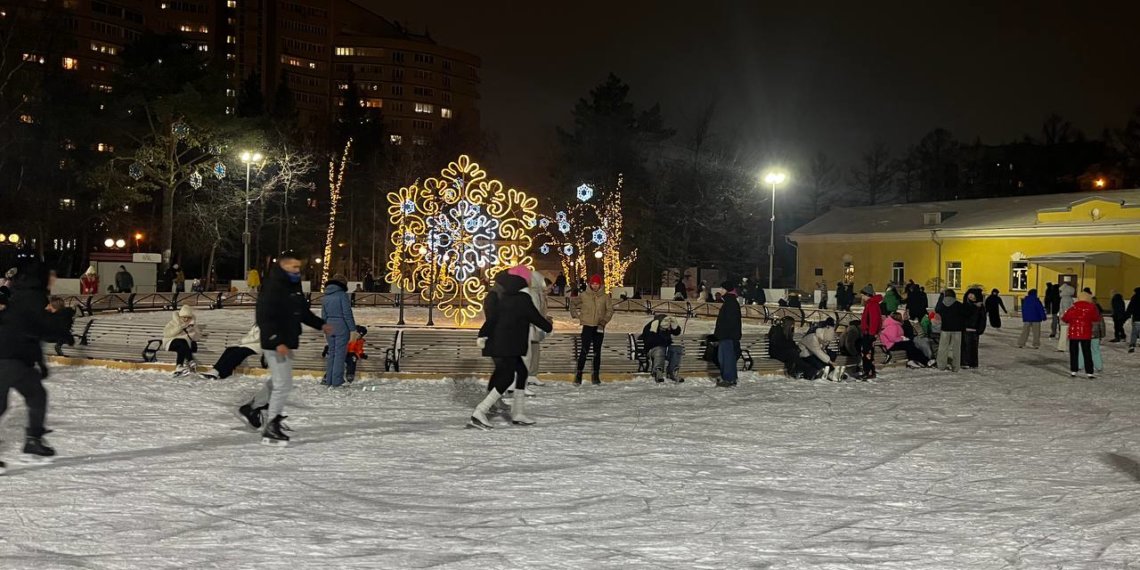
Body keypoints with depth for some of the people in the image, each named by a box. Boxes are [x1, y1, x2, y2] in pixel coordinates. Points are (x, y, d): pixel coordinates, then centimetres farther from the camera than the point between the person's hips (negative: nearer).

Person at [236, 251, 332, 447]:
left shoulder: (294, 287, 12)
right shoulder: (272, 289, -18)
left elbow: (303, 312, 22)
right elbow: (264, 318, -24)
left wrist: (321, 325, 10)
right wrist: (278, 342, -30)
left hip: (287, 343, 10)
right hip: (275, 344, -10)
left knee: (278, 381, 24)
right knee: (283, 384, -9)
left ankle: (251, 408, 41)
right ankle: (270, 429, 0)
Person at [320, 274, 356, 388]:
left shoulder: (325, 297, 9)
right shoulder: (342, 295, -10)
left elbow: (323, 316, 14)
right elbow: (347, 314, -12)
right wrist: (353, 329, -9)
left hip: (329, 327, 6)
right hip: (342, 327, -6)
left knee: (331, 352, 15)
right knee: (340, 353, -2)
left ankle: (328, 379, 15)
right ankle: (337, 381, -3)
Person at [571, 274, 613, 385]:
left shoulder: (605, 297, 0)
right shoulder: (584, 295, 0)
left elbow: (610, 310, 0)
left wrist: (603, 321, -11)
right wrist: (578, 315, 5)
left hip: (599, 328, 1)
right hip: (587, 326, -1)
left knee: (597, 351, 8)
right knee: (584, 351, -8)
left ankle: (596, 376, 14)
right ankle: (578, 374, -6)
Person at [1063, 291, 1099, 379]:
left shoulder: (1073, 307, -5)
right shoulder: (1091, 308, -7)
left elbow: (1065, 318, -3)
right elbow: (1096, 318, 3)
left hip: (1073, 333, 0)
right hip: (1086, 334, 0)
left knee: (1073, 352, 10)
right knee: (1087, 353, 6)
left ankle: (1073, 371, 9)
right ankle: (1089, 372, 4)